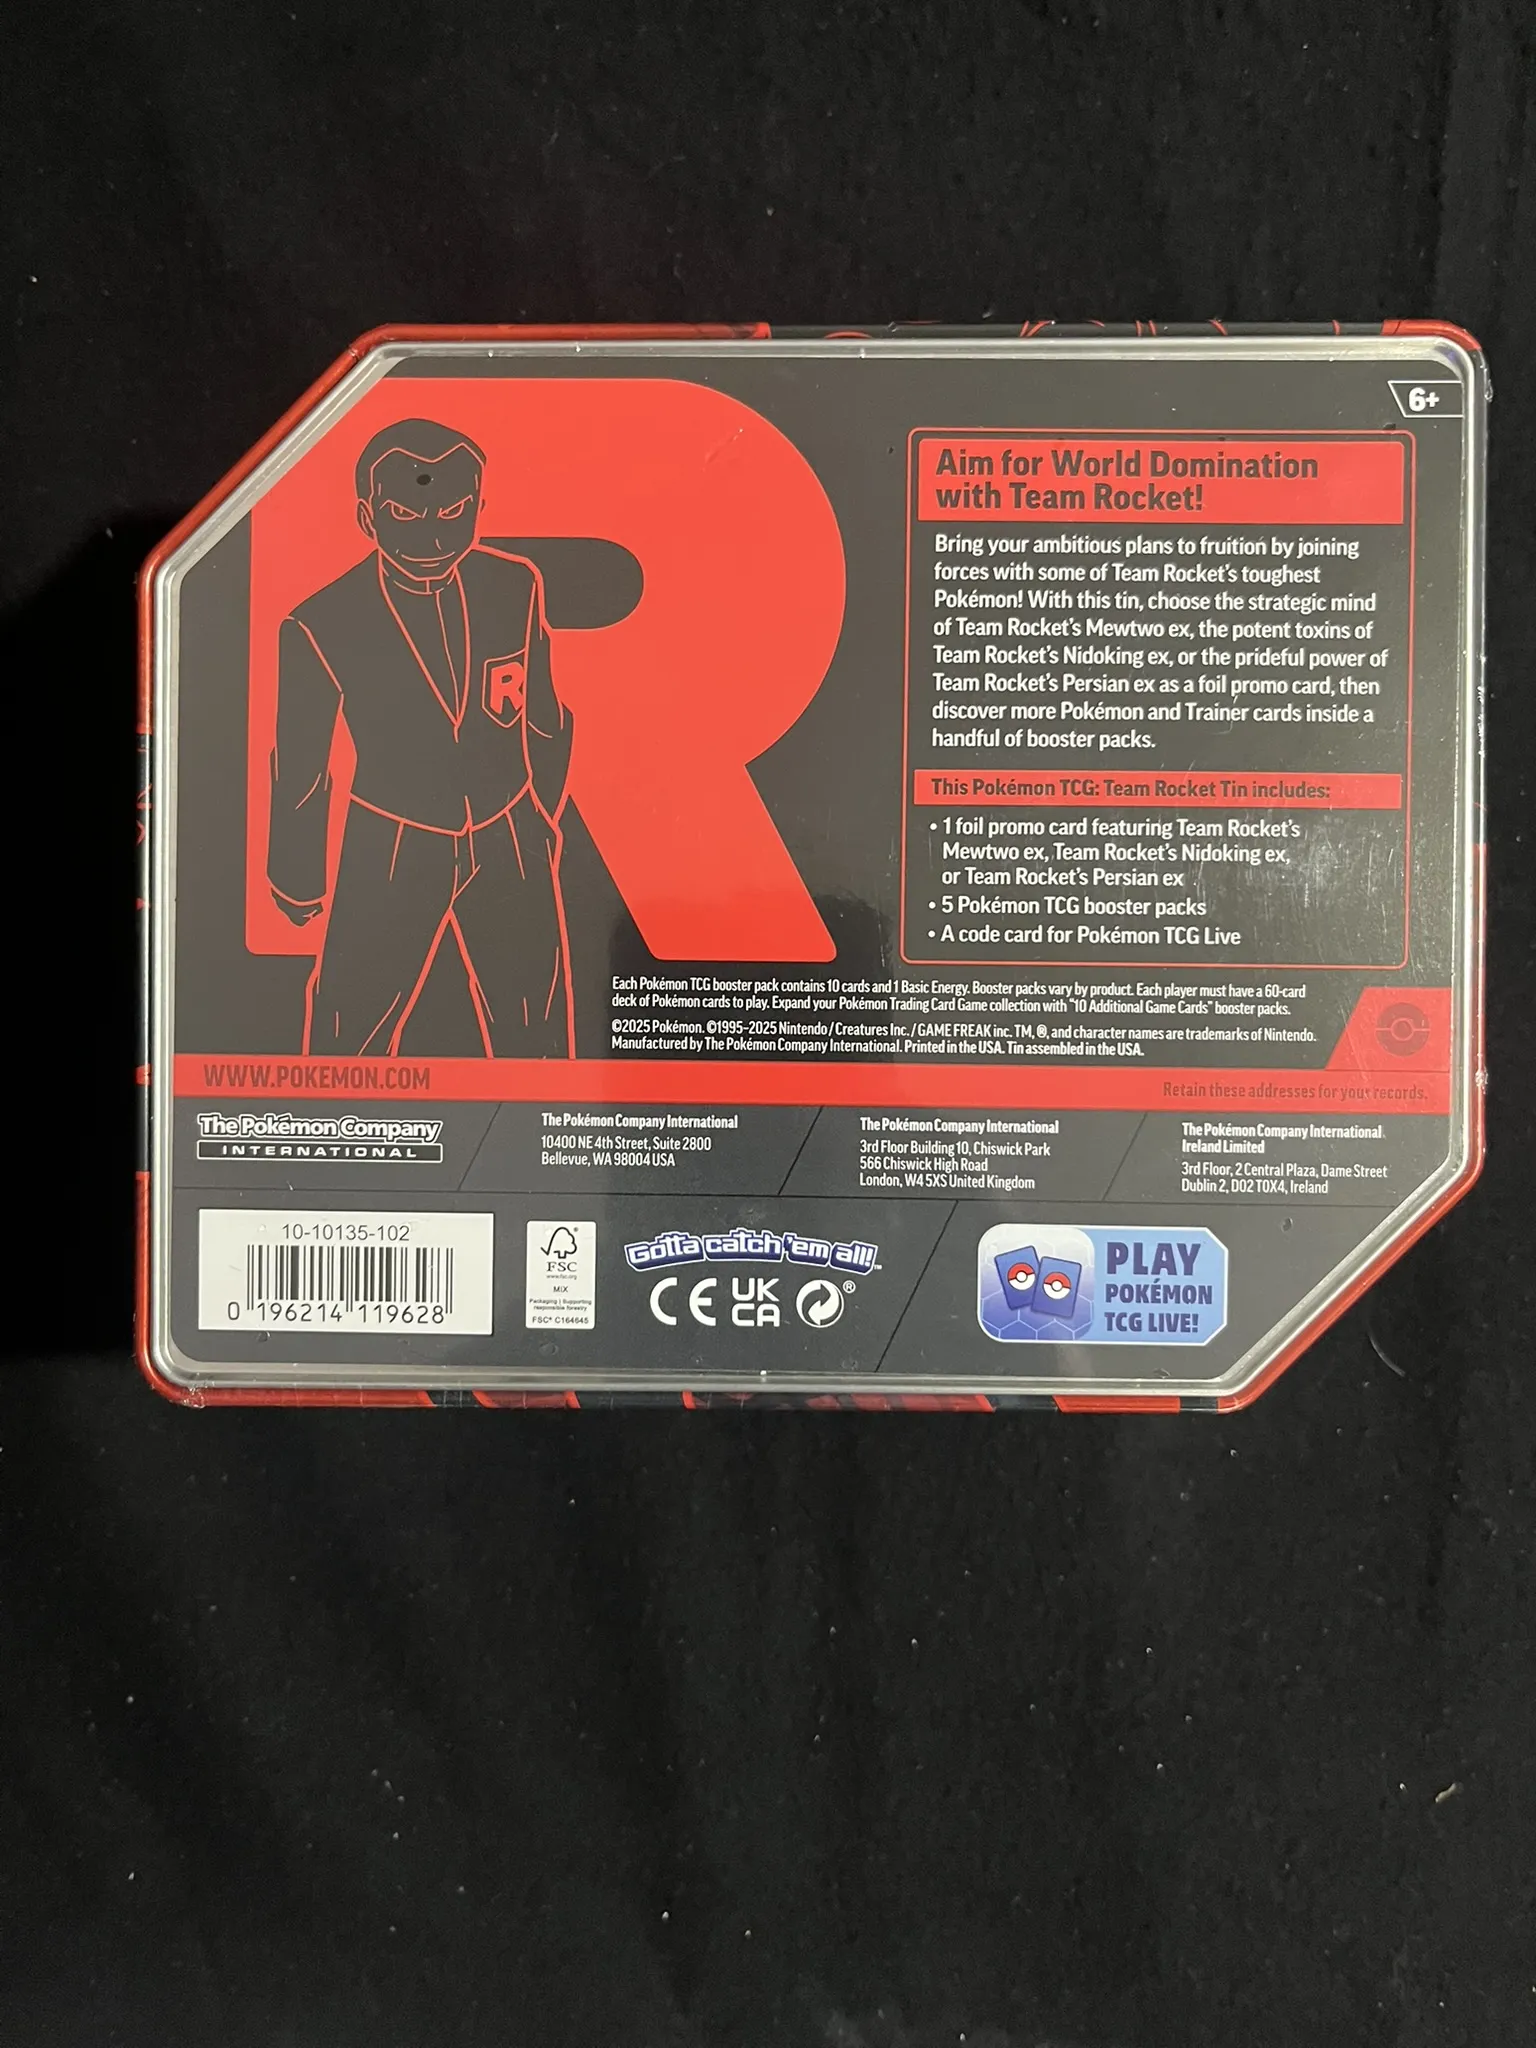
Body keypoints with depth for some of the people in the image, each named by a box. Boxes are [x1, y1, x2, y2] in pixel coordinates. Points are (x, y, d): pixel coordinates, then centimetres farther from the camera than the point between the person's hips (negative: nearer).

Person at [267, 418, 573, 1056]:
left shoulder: (515, 586, -6)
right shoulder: (321, 626, -14)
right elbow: (300, 769, -2)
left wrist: (547, 821, 18)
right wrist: (299, 881, 8)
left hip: (510, 849, 3)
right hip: (387, 856, -2)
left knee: (535, 1039, 15)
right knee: (351, 1034, 7)